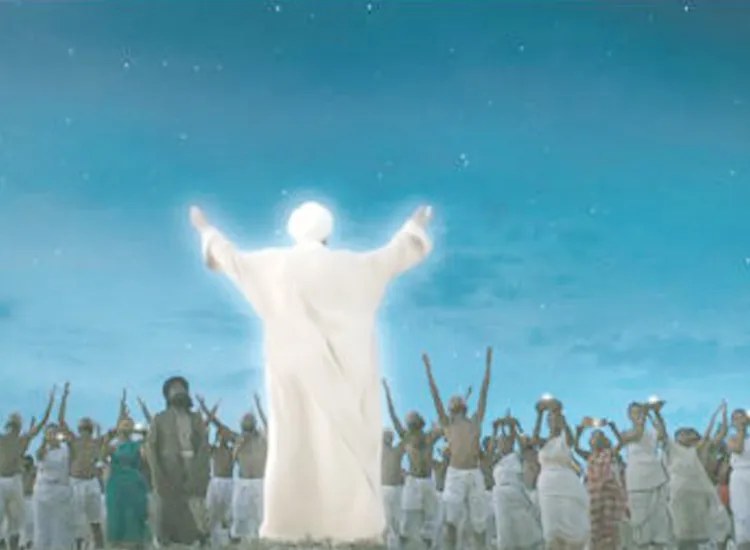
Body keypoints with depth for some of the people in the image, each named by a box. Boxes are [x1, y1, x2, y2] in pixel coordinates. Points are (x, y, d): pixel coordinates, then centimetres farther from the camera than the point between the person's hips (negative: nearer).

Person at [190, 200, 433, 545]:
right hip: (340, 371, -2)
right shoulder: (349, 265, -3)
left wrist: (206, 232, 34)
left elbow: (233, 259, 16)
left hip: (295, 370, 2)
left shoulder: (273, 265, 1)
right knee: (345, 444, 0)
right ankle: (350, 524, -2)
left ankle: (288, 525, 6)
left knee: (293, 443, 5)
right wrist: (415, 229, 29)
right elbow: (393, 256, 11)